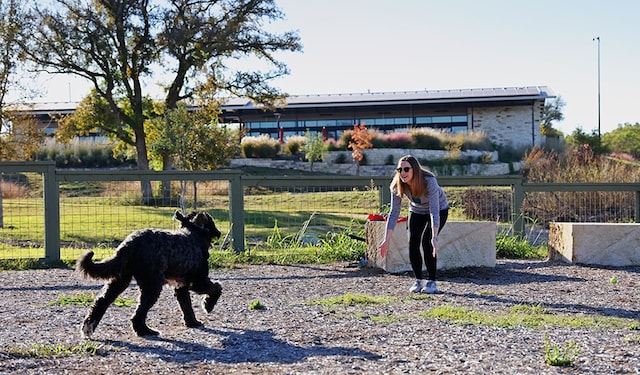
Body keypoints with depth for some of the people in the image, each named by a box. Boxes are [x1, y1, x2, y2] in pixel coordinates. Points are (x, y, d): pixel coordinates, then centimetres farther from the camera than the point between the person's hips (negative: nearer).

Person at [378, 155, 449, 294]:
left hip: (439, 210, -4)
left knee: (426, 243, -19)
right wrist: (387, 239, -28)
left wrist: (434, 238, -52)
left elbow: (434, 212, -43)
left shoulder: (429, 181, -39)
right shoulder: (397, 185, -26)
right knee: (413, 244, -7)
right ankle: (419, 281, 10)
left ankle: (431, 282, -7)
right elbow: (394, 212, -23)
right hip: (416, 211, 4)